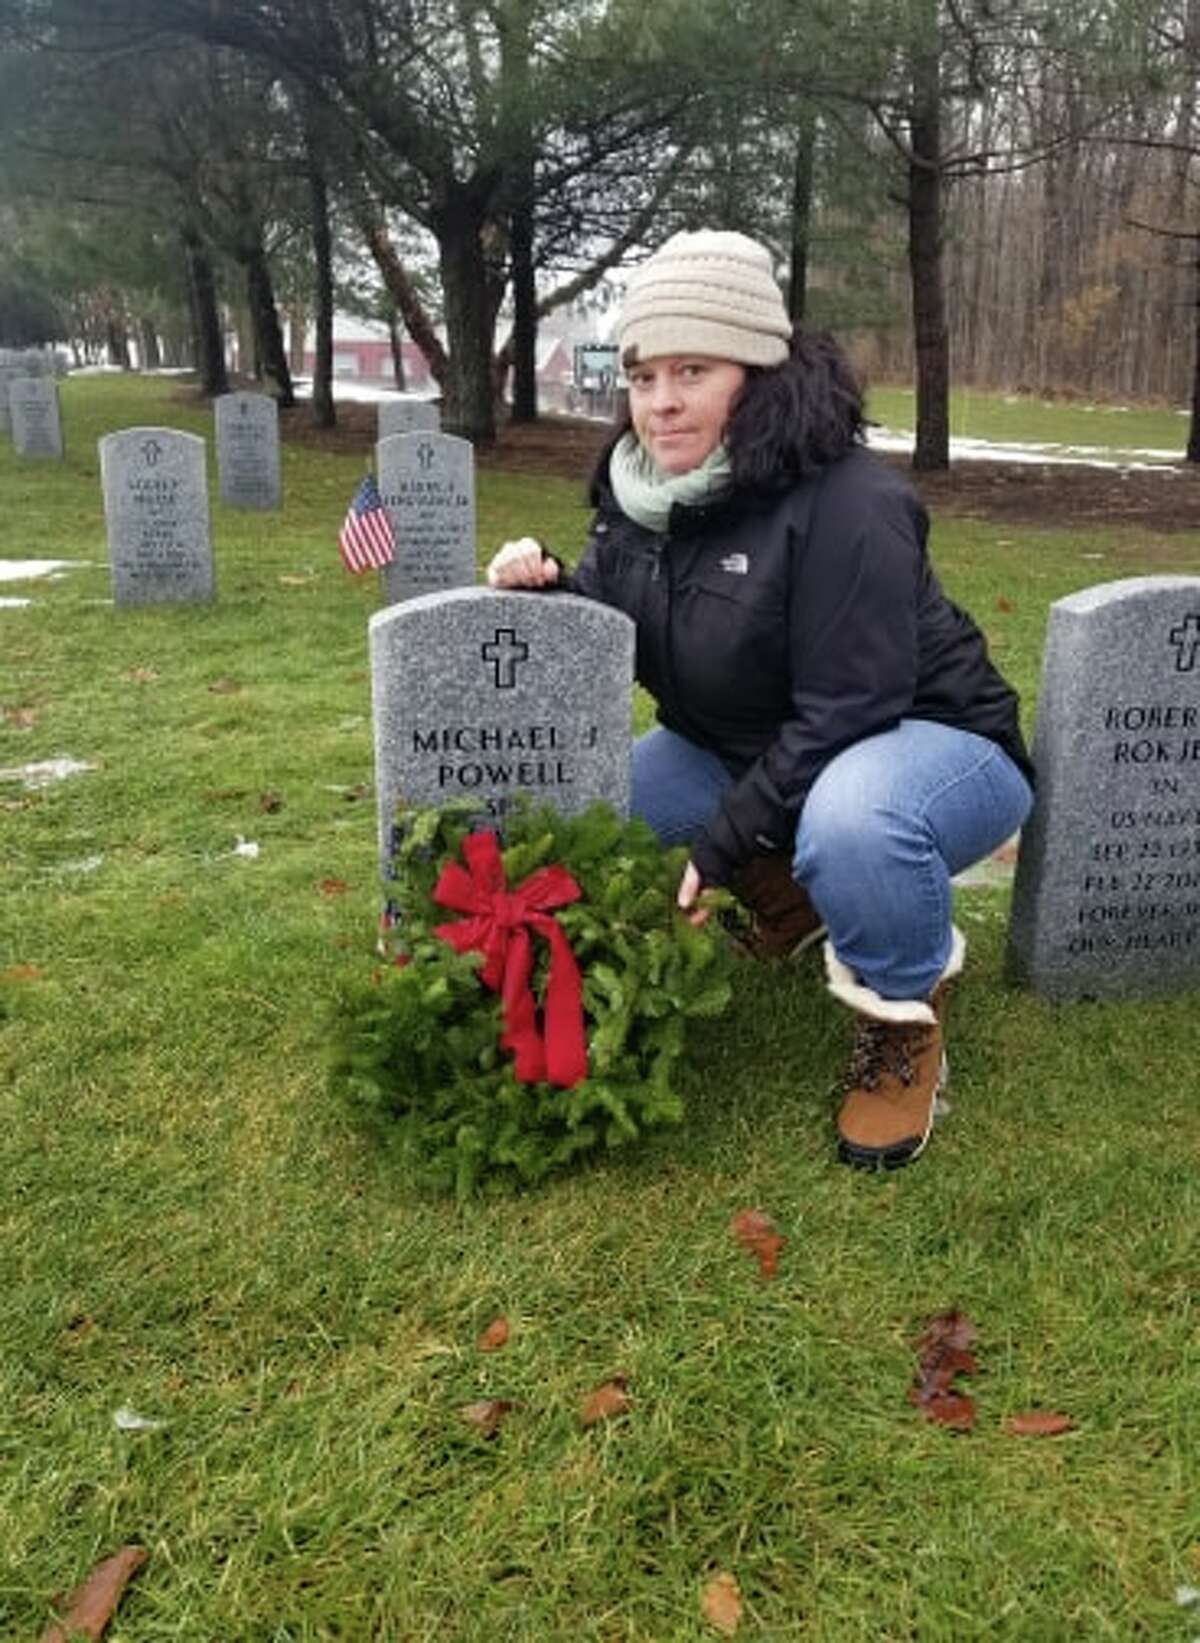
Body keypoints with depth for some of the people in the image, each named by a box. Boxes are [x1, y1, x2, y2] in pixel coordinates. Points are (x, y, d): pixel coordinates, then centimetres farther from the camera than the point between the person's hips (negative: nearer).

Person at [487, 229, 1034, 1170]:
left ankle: (906, 1026, -11)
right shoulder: (645, 491, -4)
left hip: (932, 746, -7)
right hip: (754, 756, 8)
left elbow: (845, 714, -28)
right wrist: (548, 589, -13)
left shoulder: (845, 502, -27)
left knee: (850, 821, -42)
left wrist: (723, 844, -25)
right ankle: (784, 895, 14)